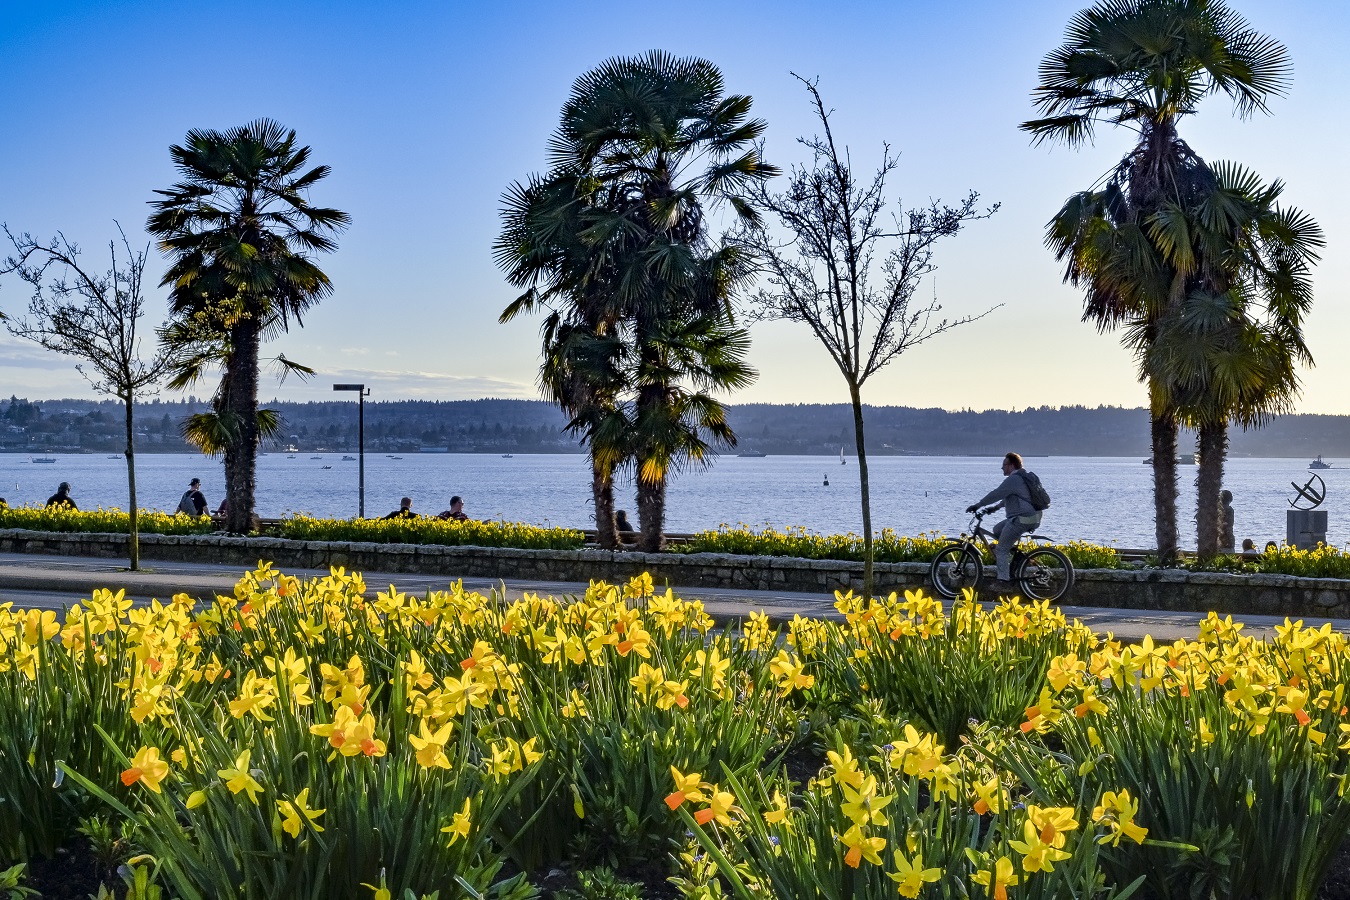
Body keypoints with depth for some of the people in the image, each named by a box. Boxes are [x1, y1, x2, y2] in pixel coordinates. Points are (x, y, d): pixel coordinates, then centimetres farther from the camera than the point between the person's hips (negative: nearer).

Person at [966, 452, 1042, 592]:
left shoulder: (1013, 479, -15)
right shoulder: (1023, 477, 19)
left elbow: (996, 494, -19)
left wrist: (977, 505, -13)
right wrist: (995, 507, 29)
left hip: (1022, 519, -10)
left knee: (1001, 549, -5)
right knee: (997, 530, 23)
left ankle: (1004, 581, -7)